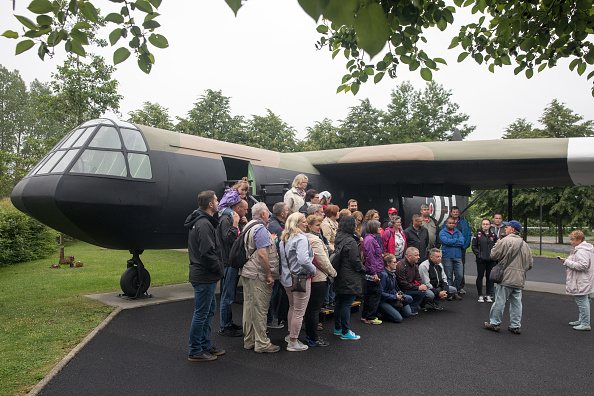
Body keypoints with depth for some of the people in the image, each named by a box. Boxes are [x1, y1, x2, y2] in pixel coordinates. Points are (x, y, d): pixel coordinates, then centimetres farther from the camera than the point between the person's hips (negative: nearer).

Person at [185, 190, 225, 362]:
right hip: (204, 277, -11)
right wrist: (219, 269, -13)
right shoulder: (204, 224, -20)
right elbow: (207, 253, -25)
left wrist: (217, 268, 16)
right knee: (201, 313, -1)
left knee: (209, 309, 19)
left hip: (203, 275, 11)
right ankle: (195, 351, 11)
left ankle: (205, 345, 30)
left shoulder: (200, 221, 14)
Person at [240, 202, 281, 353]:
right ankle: (262, 344, 5)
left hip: (247, 273, 10)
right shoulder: (260, 229, -16)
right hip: (258, 275, -10)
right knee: (260, 309, -3)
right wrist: (269, 274, -17)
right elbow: (262, 254, -22)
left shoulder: (248, 226, 16)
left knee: (249, 306, 14)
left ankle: (249, 340, 24)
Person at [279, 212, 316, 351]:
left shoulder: (283, 239, 9)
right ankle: (293, 342, 11)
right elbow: (303, 260, -30)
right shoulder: (301, 238, -19)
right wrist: (313, 269, -15)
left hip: (286, 279, 9)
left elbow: (281, 258, 18)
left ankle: (290, 335, 37)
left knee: (292, 307, 25)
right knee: (299, 311, 2)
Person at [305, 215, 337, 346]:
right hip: (319, 279, -10)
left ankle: (310, 335, 27)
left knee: (310, 308, 16)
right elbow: (323, 261, -18)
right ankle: (314, 339, 6)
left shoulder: (306, 238, 10)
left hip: (310, 278, 10)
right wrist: (333, 272, -3)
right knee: (314, 308, -2)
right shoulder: (315, 240, -19)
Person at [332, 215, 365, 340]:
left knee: (339, 303, 17)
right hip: (349, 278, -9)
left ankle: (338, 328, 28)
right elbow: (355, 261, -17)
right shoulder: (351, 241, -19)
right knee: (347, 304, -2)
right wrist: (362, 269, 0)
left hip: (340, 277, 9)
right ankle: (345, 332, 5)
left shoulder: (337, 238, 7)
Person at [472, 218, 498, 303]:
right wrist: (478, 254, -9)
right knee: (480, 277, 1)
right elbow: (474, 246, 1)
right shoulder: (478, 234, 1)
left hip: (491, 260, 2)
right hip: (480, 260, -2)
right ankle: (480, 295, 10)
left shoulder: (493, 235, 8)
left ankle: (488, 295, 18)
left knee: (490, 277, 8)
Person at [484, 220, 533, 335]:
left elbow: (494, 255, -11)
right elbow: (530, 263, 14)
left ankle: (494, 323, 7)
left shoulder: (506, 241, -11)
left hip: (506, 278, -7)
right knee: (516, 303, 10)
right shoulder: (525, 245, 12)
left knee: (499, 301, 0)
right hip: (519, 280, 7)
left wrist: (497, 244, 6)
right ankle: (516, 325, 15)